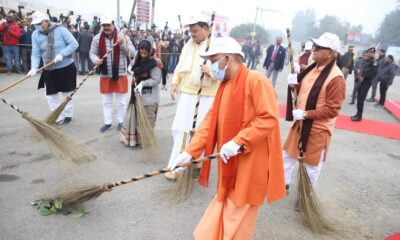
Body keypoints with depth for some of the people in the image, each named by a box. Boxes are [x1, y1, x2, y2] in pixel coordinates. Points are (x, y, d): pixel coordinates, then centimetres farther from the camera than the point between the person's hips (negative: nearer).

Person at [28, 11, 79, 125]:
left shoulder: (60, 30, -12)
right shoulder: (35, 35, -2)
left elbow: (74, 44, -13)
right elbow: (36, 53, -5)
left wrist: (62, 54, -24)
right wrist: (34, 67, -21)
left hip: (66, 67, -3)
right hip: (49, 70, 3)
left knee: (67, 93, 10)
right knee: (51, 95, 3)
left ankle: (68, 115, 28)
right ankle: (58, 117, 16)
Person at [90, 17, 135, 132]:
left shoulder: (122, 36, -5)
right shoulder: (97, 38, -1)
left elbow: (132, 52, -7)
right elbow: (92, 53, 4)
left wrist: (123, 44, -23)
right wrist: (96, 59, -18)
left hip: (120, 74, -2)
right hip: (105, 75, 2)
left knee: (121, 101, 8)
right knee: (106, 101, 11)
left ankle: (121, 122, 23)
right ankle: (107, 123, 23)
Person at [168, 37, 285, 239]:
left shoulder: (256, 80, -15)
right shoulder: (224, 86, 10)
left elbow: (269, 118, -21)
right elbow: (210, 122, 8)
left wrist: (238, 141, -25)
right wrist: (190, 152, 0)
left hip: (250, 165, -7)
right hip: (231, 165, 7)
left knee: (236, 221, 7)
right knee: (223, 214, 18)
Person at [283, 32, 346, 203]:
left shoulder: (336, 77, -22)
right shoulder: (312, 68, 4)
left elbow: (332, 110, -23)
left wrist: (306, 114, -25)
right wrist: (295, 85, -5)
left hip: (318, 128, -8)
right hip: (301, 123, 8)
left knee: (312, 165, 10)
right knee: (287, 155, 20)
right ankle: (283, 184, 41)